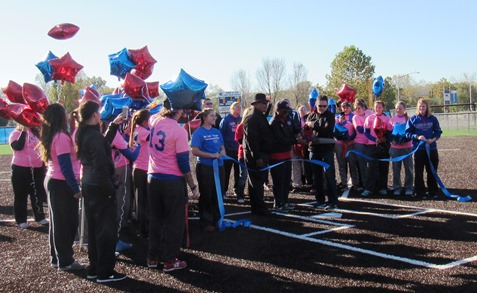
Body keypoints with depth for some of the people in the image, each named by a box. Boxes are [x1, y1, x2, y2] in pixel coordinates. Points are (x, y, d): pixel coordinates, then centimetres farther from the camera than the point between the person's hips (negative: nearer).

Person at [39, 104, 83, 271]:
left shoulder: (51, 136, 10)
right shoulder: (61, 137, -18)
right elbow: (66, 166, -21)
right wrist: (75, 188, -19)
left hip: (52, 181, 9)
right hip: (62, 184, -9)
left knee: (57, 221, 15)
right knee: (67, 223, 0)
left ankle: (56, 258, 24)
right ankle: (65, 262, 8)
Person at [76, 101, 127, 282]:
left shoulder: (83, 133, 8)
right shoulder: (94, 135, -19)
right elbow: (101, 164, -22)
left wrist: (114, 125, 22)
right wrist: (110, 188, -17)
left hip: (89, 184, 10)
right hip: (100, 186, -10)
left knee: (94, 227, 16)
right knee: (107, 229, -1)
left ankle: (94, 268, 24)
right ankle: (105, 272, 6)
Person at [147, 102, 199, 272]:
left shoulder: (154, 120, -2)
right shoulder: (179, 131, -18)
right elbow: (183, 162, -16)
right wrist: (193, 187, -9)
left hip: (152, 178, 6)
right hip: (173, 181, -6)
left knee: (155, 219, 17)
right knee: (174, 221, 6)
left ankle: (153, 257, 25)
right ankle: (170, 261, 11)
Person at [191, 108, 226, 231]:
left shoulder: (217, 132, 10)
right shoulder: (198, 132, -8)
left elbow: (222, 148, 17)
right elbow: (195, 151, -15)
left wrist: (222, 153, -6)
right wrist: (212, 155, -18)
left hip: (218, 167, 6)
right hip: (205, 167, -6)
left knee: (217, 195, 12)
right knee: (206, 196, 3)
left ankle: (217, 220, 26)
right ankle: (206, 222, 14)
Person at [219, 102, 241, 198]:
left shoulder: (241, 120, 7)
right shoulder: (226, 120, -6)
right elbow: (221, 135, -9)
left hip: (239, 150, 4)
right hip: (229, 150, -4)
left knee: (238, 171, 10)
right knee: (226, 171, 3)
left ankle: (237, 190, 21)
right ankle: (223, 191, 11)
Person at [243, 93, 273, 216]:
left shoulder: (261, 118, 17)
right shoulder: (251, 119, -14)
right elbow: (251, 139, -22)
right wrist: (257, 157, -24)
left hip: (262, 154, 10)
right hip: (255, 156, -10)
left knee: (259, 182, 13)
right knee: (257, 183, -5)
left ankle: (257, 207, 21)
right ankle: (259, 208, 0)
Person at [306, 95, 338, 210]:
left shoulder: (330, 116, 0)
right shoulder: (311, 116, 11)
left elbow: (328, 130, -15)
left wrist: (314, 126, -19)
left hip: (327, 148, -4)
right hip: (314, 148, 4)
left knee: (329, 175, -6)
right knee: (316, 176, 9)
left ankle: (333, 201, -2)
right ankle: (320, 200, 19)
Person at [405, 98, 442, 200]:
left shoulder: (433, 118, 2)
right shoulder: (413, 119, 0)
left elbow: (438, 132, 4)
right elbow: (408, 133, -1)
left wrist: (433, 139, -14)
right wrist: (417, 137, -16)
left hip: (432, 148, 1)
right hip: (418, 149, -1)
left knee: (432, 171, 7)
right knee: (418, 172, 2)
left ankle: (433, 192, 17)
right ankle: (419, 192, 10)